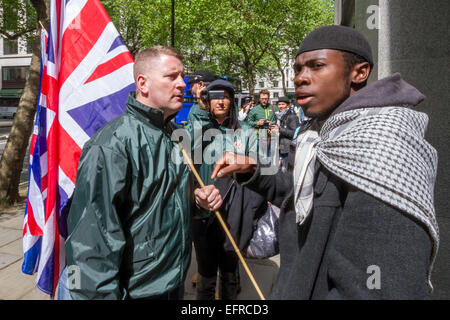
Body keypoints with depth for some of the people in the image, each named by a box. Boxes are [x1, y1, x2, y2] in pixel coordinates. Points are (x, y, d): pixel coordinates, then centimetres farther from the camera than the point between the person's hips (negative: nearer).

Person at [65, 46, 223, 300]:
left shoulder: (174, 136, 6)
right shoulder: (112, 144, -22)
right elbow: (94, 236, -25)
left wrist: (198, 197, 1)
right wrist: (105, 294, -23)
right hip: (137, 290, -8)